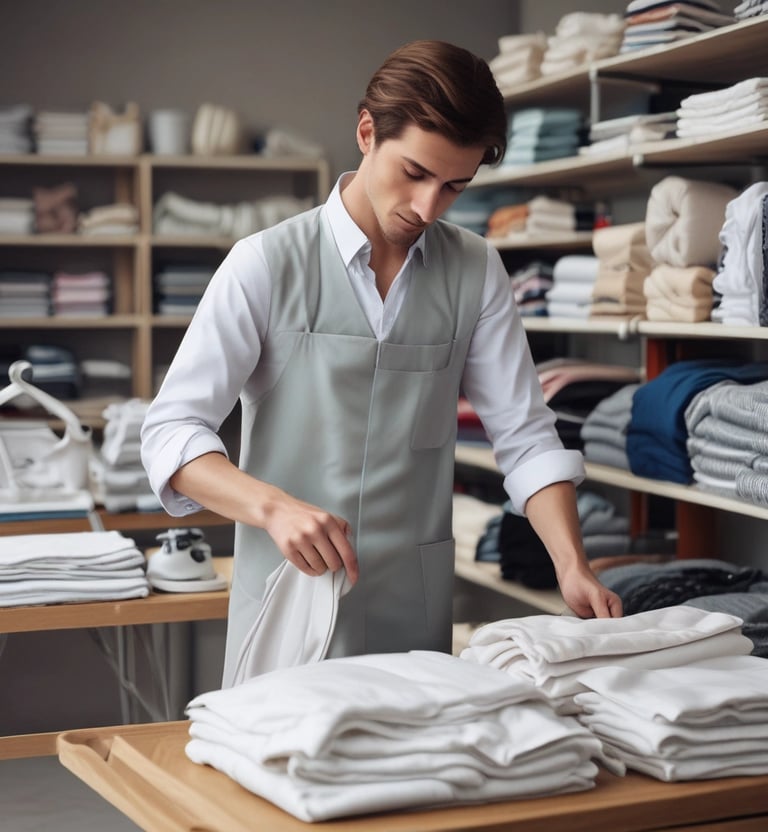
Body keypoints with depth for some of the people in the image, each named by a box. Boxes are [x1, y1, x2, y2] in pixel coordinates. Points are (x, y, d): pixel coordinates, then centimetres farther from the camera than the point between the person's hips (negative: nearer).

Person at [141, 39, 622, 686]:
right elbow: (170, 432, -10)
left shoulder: (476, 272, 4)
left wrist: (573, 566, -13)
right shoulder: (267, 263, -6)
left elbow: (525, 435, 2)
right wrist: (275, 506, -27)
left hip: (418, 619, 3)